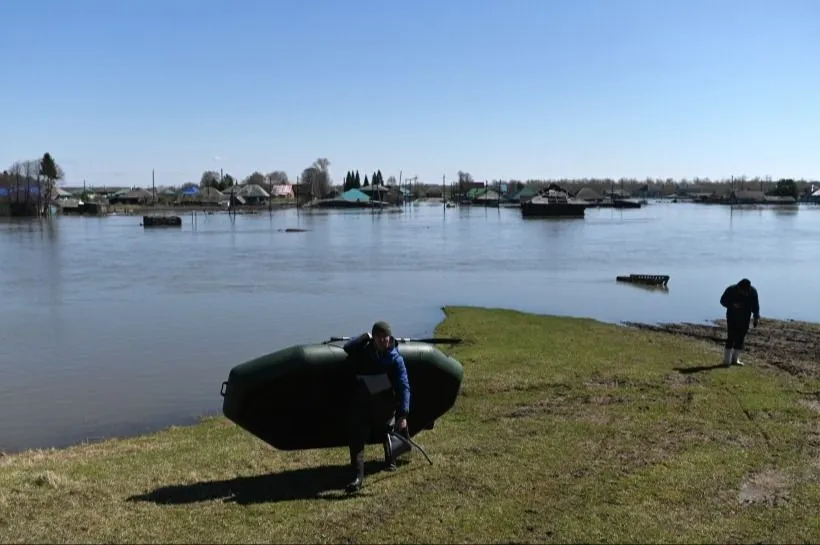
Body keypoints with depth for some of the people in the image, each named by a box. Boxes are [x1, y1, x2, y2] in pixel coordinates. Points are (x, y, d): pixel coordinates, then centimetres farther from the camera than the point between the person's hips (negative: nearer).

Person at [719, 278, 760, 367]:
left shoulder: (753, 291, -9)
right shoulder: (731, 290, -17)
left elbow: (755, 305, 3)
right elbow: (723, 301, -6)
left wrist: (756, 317, -3)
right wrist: (732, 304, -23)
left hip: (745, 319, 3)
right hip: (732, 318, -3)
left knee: (740, 339, 3)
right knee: (731, 338, -10)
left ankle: (735, 359, 13)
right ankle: (727, 360, -6)